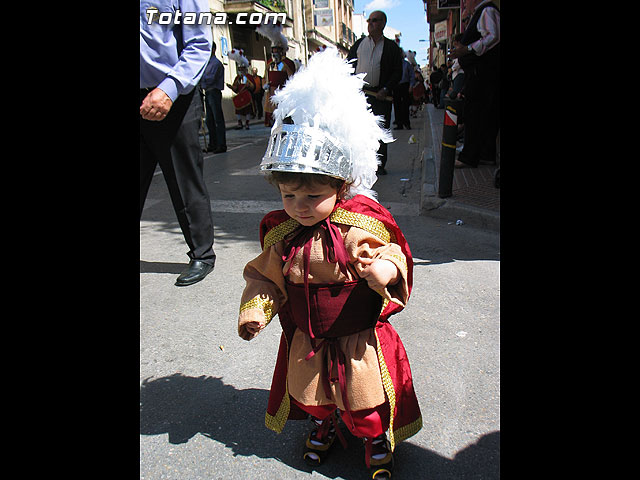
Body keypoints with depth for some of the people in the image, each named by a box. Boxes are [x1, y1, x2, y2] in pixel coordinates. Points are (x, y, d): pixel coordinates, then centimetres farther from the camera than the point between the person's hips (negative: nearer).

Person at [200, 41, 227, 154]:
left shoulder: (216, 63, -8)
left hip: (214, 93, -9)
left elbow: (211, 79, -16)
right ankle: (213, 144, 16)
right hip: (208, 93, 9)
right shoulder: (208, 63, 19)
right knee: (209, 120, 10)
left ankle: (221, 145, -5)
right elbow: (205, 78, 19)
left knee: (218, 120, -7)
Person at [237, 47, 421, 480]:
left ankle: (378, 445, 45)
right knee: (311, 395, 25)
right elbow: (265, 275, 2)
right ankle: (324, 427, 57)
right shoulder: (281, 233, -9)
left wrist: (381, 269, -41)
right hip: (305, 341, 4)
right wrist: (254, 309, -12)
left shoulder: (361, 226, -20)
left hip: (360, 341, -3)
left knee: (367, 405, 15)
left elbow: (393, 260, -18)